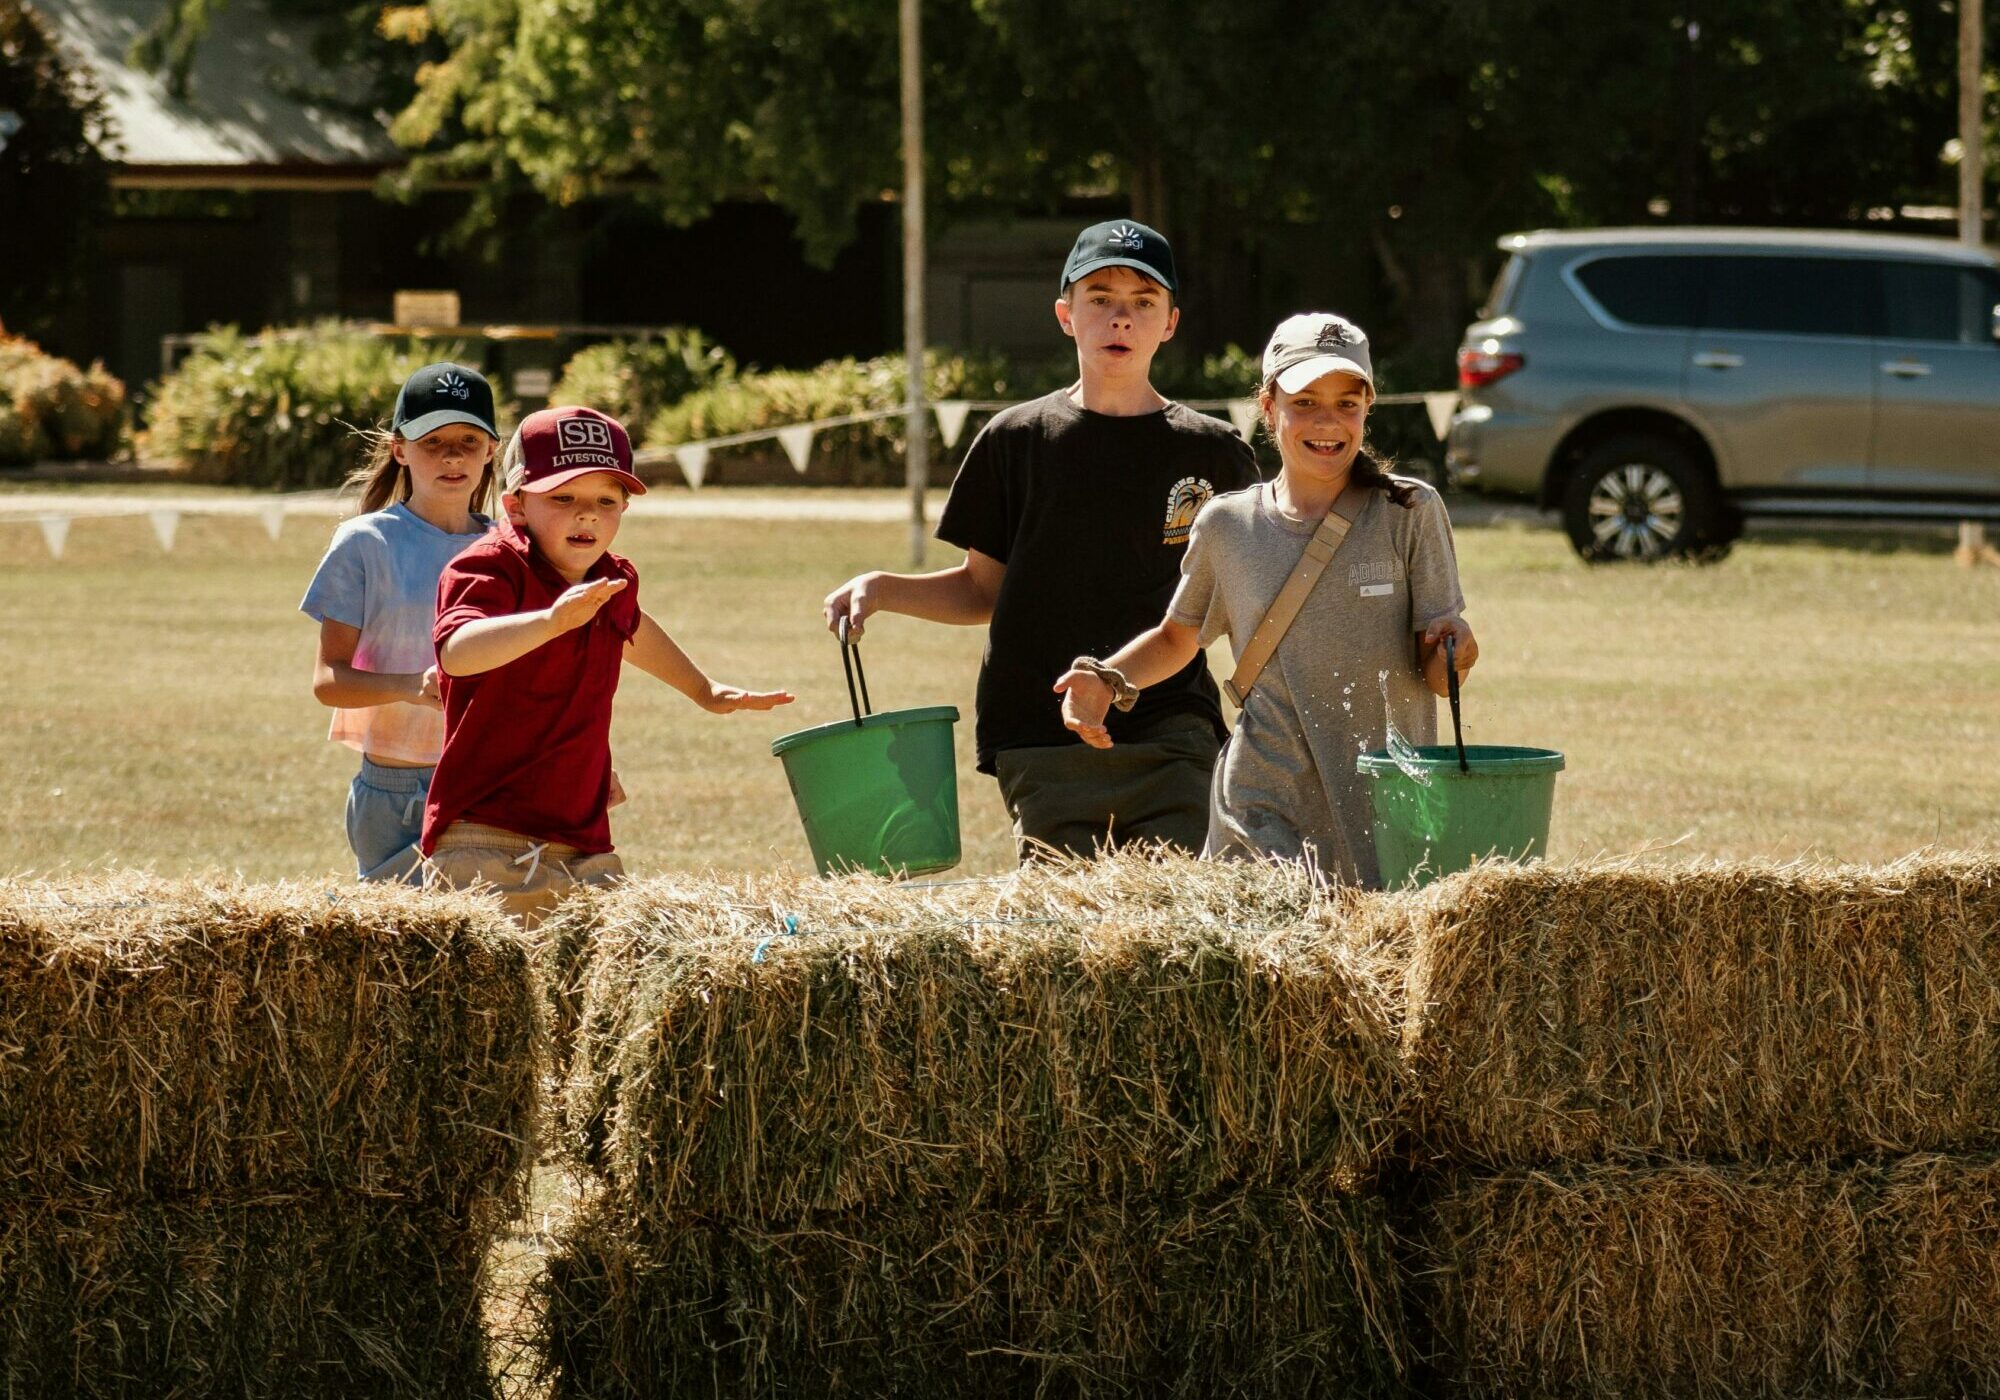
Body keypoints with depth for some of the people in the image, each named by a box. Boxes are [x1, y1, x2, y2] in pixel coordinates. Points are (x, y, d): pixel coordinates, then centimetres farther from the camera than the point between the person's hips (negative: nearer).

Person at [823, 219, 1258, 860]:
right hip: (1046, 752, 0)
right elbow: (983, 588, 14)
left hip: (1174, 740, 0)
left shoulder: (1212, 453, 8)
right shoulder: (1016, 440, 8)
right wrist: (880, 589, 0)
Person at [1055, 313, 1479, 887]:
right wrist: (1105, 680, 3)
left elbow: (1437, 672, 0)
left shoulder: (1410, 512, -1)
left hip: (1389, 813, -1)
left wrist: (1449, 652, -23)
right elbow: (1177, 638, 21)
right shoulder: (1227, 526, 5)